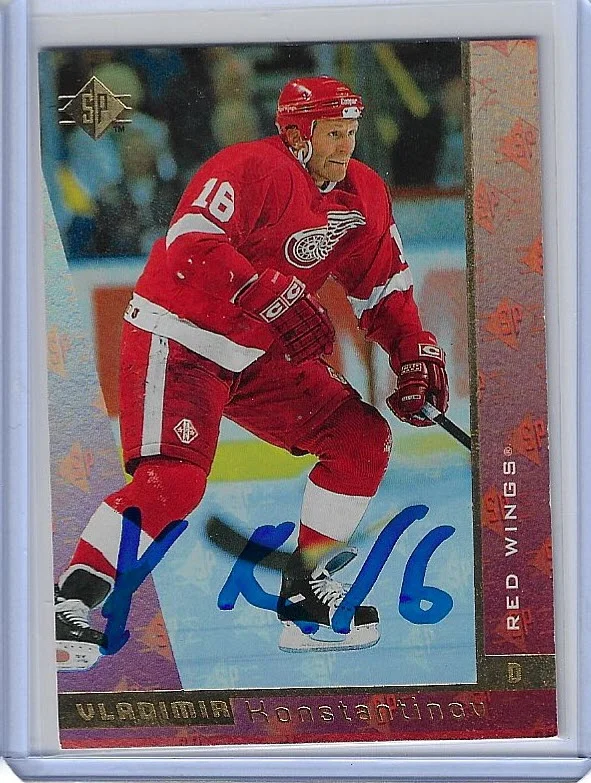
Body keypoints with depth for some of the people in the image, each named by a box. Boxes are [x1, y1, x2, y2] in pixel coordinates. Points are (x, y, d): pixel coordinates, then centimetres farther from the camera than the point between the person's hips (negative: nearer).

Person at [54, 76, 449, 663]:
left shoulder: (364, 197, 6)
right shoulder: (252, 169, -19)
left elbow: (384, 289, 13)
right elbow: (193, 242, -32)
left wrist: (415, 355, -1)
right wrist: (278, 298, -35)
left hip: (259, 355, 8)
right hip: (176, 341, -8)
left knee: (365, 441, 2)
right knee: (173, 481, -25)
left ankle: (306, 594, 11)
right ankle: (68, 601, -13)